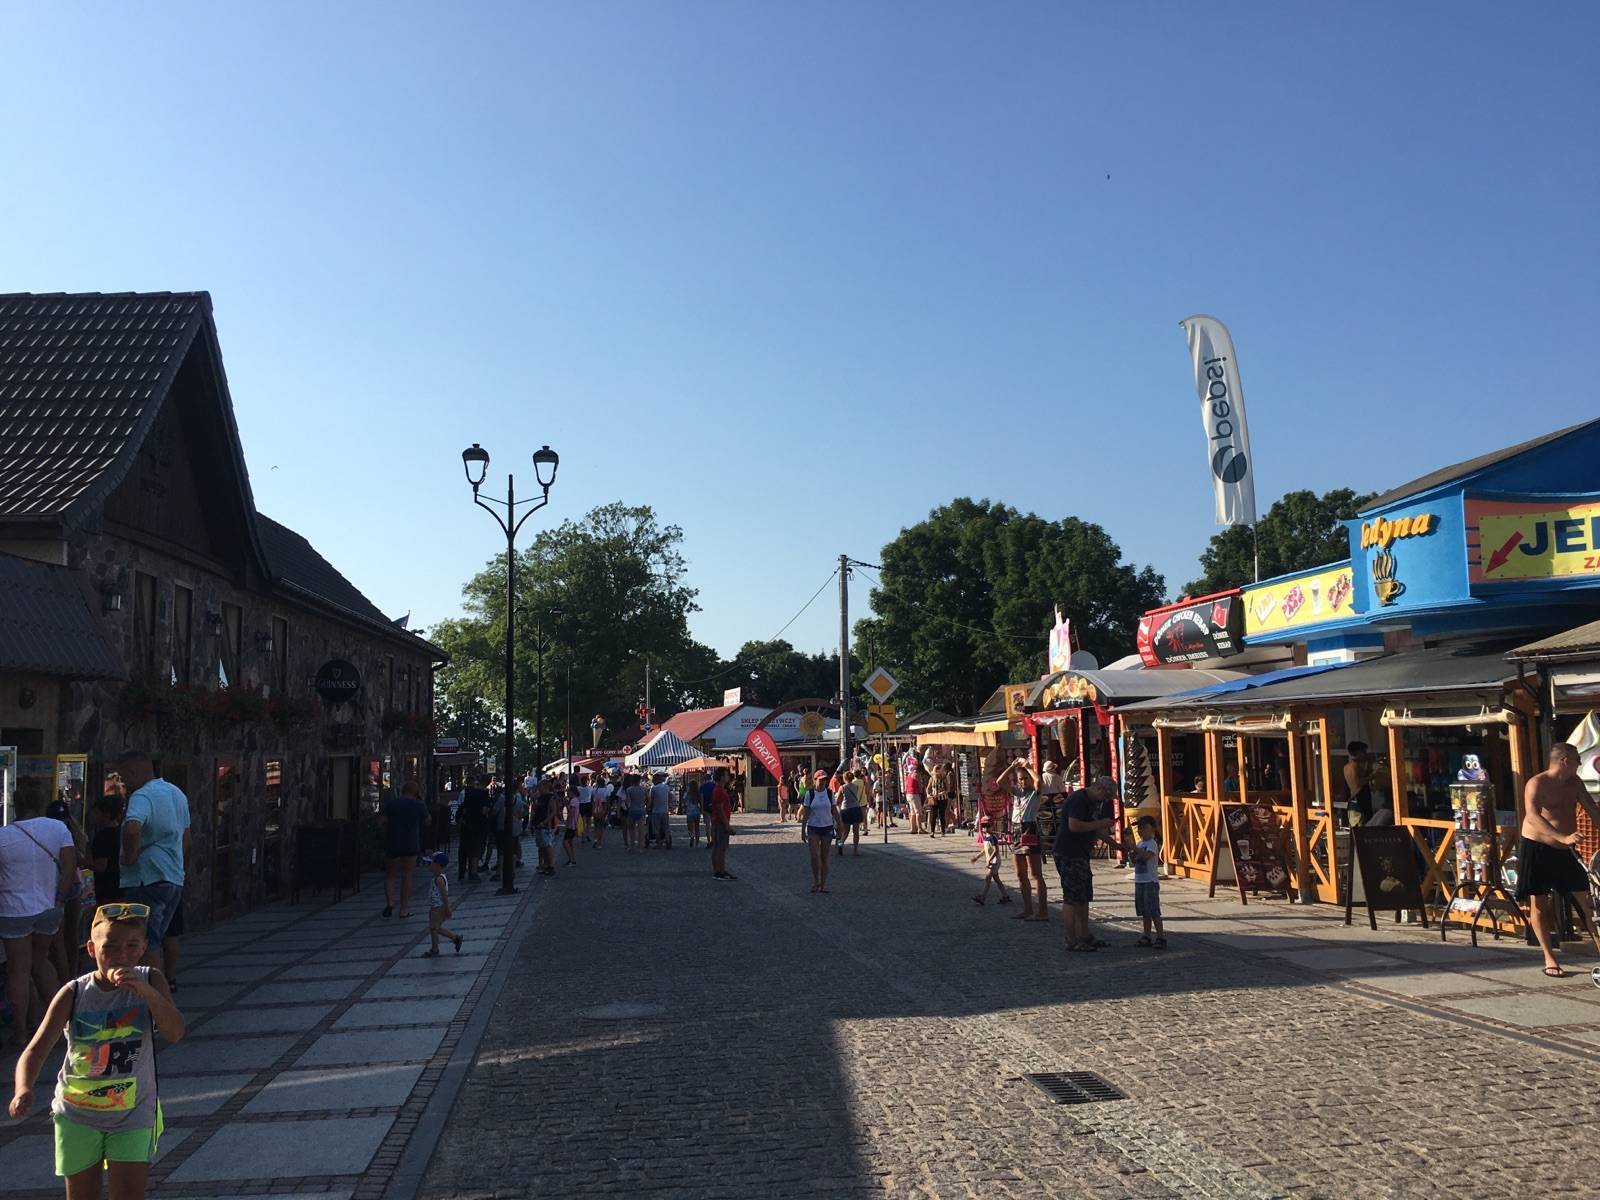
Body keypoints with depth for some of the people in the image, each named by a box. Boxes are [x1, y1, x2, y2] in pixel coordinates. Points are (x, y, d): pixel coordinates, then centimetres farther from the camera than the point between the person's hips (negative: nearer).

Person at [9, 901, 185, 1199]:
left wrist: (144, 990, -37)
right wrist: (23, 1090, -34)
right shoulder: (74, 993, -11)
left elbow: (175, 1033, -24)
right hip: (77, 1113, 1)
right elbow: (36, 1049, -14)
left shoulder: (150, 980, -12)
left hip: (133, 1115, -1)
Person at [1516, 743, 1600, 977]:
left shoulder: (1574, 783, 7)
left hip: (1565, 851, 6)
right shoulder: (1537, 784, -16)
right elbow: (1533, 817, -30)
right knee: (1538, 904, 0)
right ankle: (1549, 958, 10)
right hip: (1536, 849, -6)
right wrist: (1562, 838, -41)